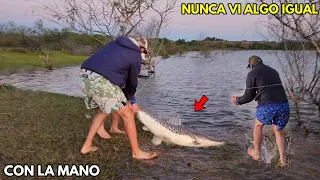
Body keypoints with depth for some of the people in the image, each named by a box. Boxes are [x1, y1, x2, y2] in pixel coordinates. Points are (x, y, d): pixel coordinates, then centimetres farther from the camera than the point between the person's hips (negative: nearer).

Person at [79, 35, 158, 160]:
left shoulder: (115, 43, 25)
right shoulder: (136, 56, 8)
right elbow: (132, 82, 14)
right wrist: (130, 100, 33)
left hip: (86, 74, 8)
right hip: (102, 80, -7)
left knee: (103, 111, 27)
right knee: (127, 115, 8)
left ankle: (87, 146, 33)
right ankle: (136, 152, 18)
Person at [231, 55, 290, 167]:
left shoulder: (252, 74, 5)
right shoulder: (274, 71, 23)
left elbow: (249, 96, 4)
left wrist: (237, 100, 23)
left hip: (267, 106, -4)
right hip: (284, 105, 5)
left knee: (258, 126, 23)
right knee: (278, 131, 25)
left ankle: (257, 153, 37)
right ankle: (282, 160, 22)